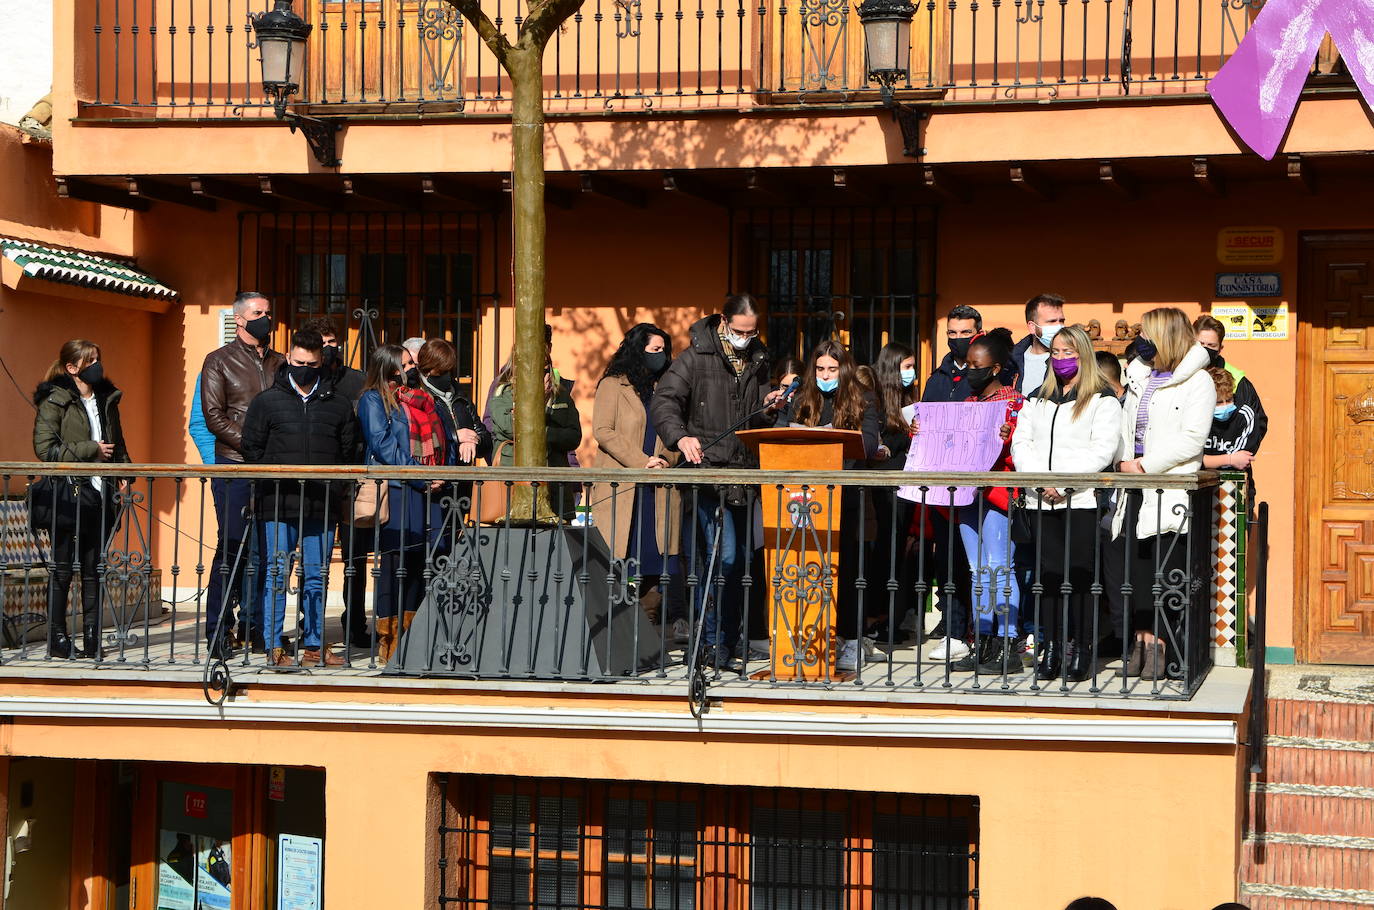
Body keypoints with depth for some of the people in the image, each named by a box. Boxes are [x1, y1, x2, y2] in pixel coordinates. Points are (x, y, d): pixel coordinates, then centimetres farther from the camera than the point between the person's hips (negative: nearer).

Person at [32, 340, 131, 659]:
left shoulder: (107, 398, 15)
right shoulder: (54, 401, -5)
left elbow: (117, 443, 25)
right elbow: (45, 448, -13)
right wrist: (91, 450, -13)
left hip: (101, 494, 5)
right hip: (67, 497, -5)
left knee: (94, 568, 6)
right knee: (62, 569, 1)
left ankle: (92, 637, 10)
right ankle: (57, 638, 8)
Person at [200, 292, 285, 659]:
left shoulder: (279, 363, 18)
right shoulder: (219, 361, 4)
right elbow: (214, 417, -4)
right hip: (234, 466, -4)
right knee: (232, 547, -6)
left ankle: (253, 625, 9)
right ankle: (217, 631, -1)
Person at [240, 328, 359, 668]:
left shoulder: (338, 405, 12)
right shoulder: (267, 401, 6)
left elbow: (349, 453, 16)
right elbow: (252, 449, 7)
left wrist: (336, 490, 6)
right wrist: (270, 483, -1)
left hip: (322, 508, 2)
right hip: (279, 506, -2)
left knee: (317, 576, 6)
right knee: (277, 575, -2)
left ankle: (313, 645, 13)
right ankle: (274, 647, 2)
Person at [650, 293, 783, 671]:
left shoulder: (757, 362, 15)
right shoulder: (695, 359, -4)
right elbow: (663, 402, -13)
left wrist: (767, 405, 2)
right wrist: (680, 436, -31)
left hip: (745, 476, 6)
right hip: (707, 472, -6)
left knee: (739, 562, 8)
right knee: (722, 558, -15)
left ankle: (727, 643, 17)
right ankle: (712, 644, -8)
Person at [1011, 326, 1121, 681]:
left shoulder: (1103, 400, 4)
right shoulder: (1037, 400, 20)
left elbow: (1101, 451, -7)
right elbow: (1021, 445, 10)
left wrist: (1064, 482, -16)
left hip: (1082, 501, -4)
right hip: (1040, 502, 4)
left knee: (1078, 575, -7)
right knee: (1046, 575, 1)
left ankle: (1080, 647, -2)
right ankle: (1049, 648, 5)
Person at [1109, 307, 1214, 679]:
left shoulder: (1197, 381, -3)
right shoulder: (1138, 376, 21)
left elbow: (1192, 440, -12)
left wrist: (1146, 464, -14)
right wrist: (1125, 461, 4)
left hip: (1171, 486, -7)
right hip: (1135, 486, 7)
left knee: (1164, 568, -7)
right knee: (1120, 561, -3)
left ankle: (1158, 642, -1)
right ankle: (1143, 638, 2)